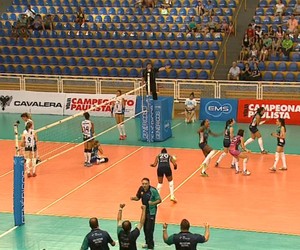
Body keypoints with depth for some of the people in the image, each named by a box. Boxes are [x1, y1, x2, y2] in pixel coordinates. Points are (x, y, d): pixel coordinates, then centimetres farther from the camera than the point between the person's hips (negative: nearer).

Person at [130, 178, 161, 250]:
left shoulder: (153, 190, -21)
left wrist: (153, 203, -34)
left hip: (151, 212, -6)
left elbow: (159, 200, -16)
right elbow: (138, 198, 9)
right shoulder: (141, 189, -5)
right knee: (145, 227, 15)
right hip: (144, 210, 6)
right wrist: (133, 198, -13)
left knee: (149, 228, -8)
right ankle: (147, 243, 34)